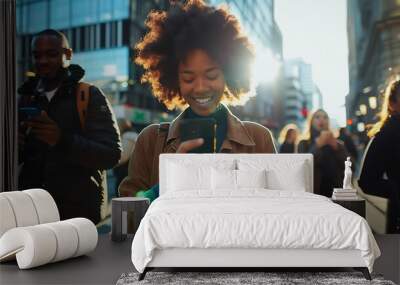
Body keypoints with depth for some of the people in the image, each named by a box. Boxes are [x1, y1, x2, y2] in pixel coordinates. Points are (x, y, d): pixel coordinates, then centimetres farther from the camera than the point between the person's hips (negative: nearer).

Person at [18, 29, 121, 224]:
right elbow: (17, 157, 16)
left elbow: (111, 155, -14)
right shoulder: (25, 98, 9)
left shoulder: (90, 96, -4)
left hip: (77, 209, -4)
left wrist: (63, 140, -25)